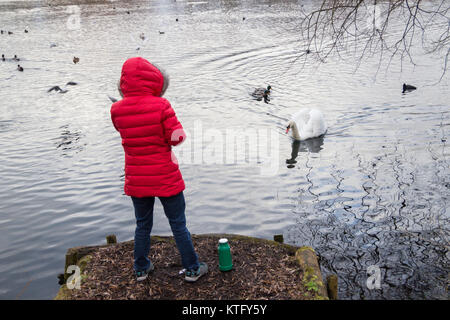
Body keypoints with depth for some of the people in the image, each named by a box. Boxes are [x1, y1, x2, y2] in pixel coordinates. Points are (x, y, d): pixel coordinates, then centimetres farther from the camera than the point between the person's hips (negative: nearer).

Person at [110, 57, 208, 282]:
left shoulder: (117, 110, -6)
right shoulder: (160, 105, -18)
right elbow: (177, 137, -16)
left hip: (136, 180, 4)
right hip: (166, 179, -3)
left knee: (142, 225, 20)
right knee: (178, 224, 11)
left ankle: (141, 269, 32)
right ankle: (192, 269, 22)